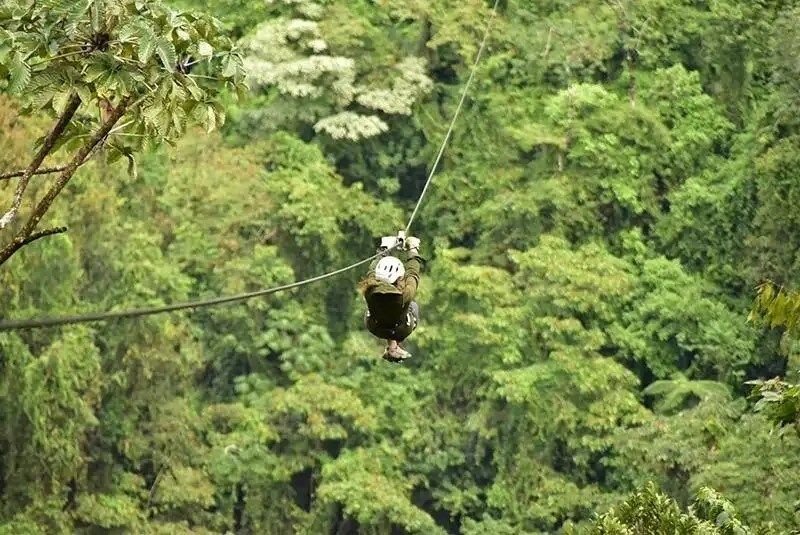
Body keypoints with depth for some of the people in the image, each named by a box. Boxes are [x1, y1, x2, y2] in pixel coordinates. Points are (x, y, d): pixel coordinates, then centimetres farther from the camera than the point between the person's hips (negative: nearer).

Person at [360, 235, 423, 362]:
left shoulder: (370, 291, -36)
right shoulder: (406, 294, -41)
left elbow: (373, 269, -14)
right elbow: (412, 272, -21)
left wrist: (385, 251, 3)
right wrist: (413, 249, -4)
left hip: (374, 327, 1)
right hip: (401, 330, -1)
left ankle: (391, 345, 34)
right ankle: (395, 345, 32)